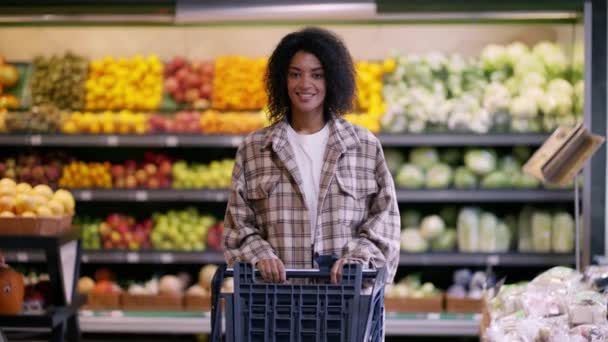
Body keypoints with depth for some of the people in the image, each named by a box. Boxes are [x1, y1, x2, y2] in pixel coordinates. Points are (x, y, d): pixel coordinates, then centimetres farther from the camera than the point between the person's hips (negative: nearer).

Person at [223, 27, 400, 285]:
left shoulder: (366, 146, 8)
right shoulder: (253, 149, 8)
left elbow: (385, 217, 6)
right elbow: (238, 223, 7)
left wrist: (357, 257, -10)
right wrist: (260, 256, -11)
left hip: (346, 287, 0)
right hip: (277, 289, 0)